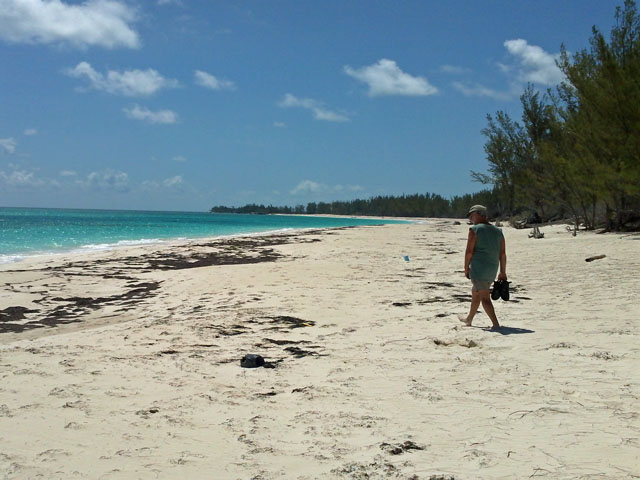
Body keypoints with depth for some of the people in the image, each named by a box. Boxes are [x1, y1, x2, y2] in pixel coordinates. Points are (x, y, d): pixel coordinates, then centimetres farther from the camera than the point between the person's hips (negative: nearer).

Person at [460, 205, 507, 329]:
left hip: (478, 268, -8)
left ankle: (496, 323, -15)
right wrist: (503, 272, 14)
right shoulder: (498, 231, 11)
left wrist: (466, 268, -3)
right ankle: (469, 319, 37)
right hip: (492, 270, 8)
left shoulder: (474, 230, -8)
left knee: (485, 297, -5)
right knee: (475, 292, 24)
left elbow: (469, 251, -12)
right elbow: (503, 254, 10)